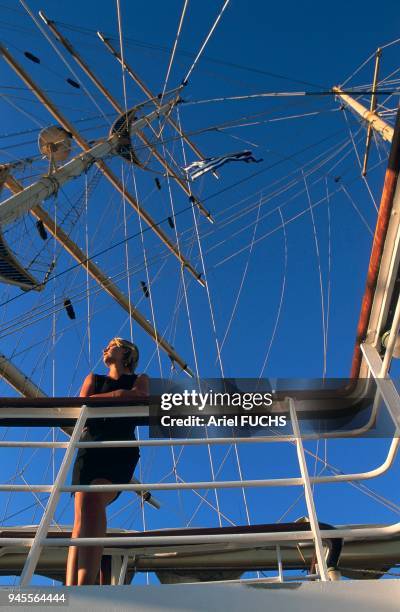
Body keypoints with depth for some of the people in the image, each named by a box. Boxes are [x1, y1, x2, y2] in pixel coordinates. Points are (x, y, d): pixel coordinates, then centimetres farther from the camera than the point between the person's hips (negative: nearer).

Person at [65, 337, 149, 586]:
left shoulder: (140, 379, 22)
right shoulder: (94, 378, 30)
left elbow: (142, 398, -2)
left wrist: (98, 399, -2)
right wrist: (121, 395, -3)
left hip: (121, 450, -3)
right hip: (90, 448, 3)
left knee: (94, 502, -29)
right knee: (81, 514, -19)